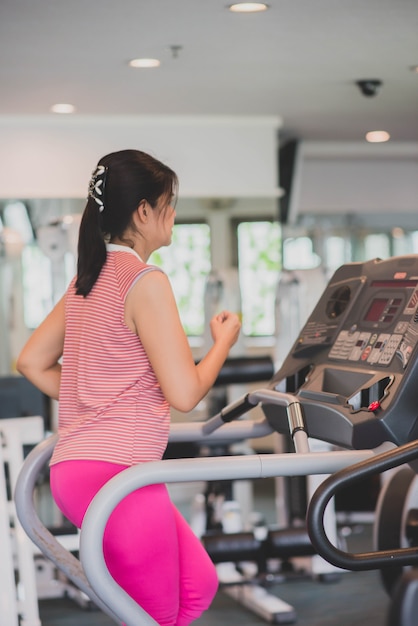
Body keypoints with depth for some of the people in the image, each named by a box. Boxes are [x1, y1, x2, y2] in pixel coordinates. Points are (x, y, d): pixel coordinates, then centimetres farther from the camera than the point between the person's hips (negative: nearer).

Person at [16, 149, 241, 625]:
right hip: (117, 475, -9)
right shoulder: (145, 282, -13)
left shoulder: (87, 279, 14)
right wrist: (224, 340, 3)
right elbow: (184, 393, -14)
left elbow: (32, 362, 19)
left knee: (197, 586, 19)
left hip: (75, 469, 9)